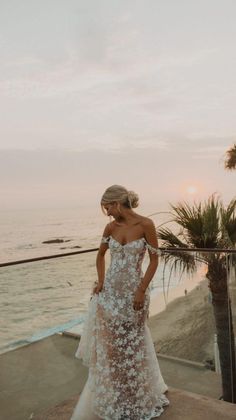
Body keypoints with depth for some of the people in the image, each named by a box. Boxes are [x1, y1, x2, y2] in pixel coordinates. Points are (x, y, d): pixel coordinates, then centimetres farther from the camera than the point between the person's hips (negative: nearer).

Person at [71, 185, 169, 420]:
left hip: (134, 290, -4)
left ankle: (137, 396, 38)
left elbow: (154, 259, -10)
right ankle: (110, 392, 38)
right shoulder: (111, 227, 0)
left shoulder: (145, 224, -14)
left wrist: (141, 291, -13)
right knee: (109, 340, 13)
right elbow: (100, 254, 14)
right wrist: (100, 281, 2)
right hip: (110, 289, 4)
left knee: (132, 341, 12)